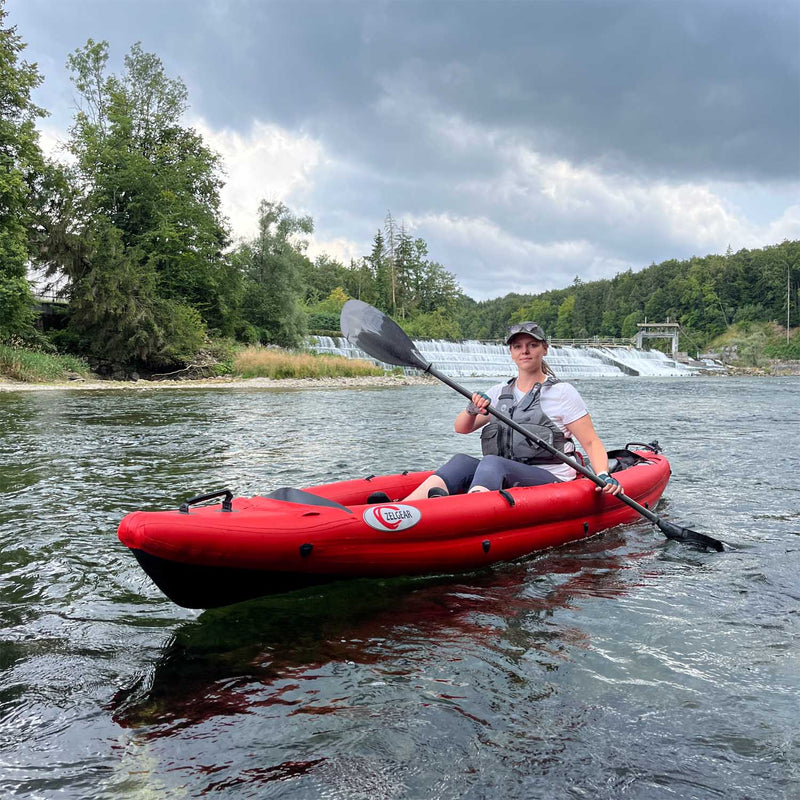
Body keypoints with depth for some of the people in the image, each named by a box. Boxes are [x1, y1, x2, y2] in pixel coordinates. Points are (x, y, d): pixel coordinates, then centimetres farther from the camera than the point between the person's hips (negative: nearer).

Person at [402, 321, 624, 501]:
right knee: (462, 461, -25)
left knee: (492, 462, -33)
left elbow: (591, 442, 2)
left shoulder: (562, 392, 4)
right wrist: (472, 410, -10)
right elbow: (461, 428, 12)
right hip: (501, 482, 4)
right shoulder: (500, 392, 17)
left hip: (551, 482, -4)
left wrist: (604, 477, -15)